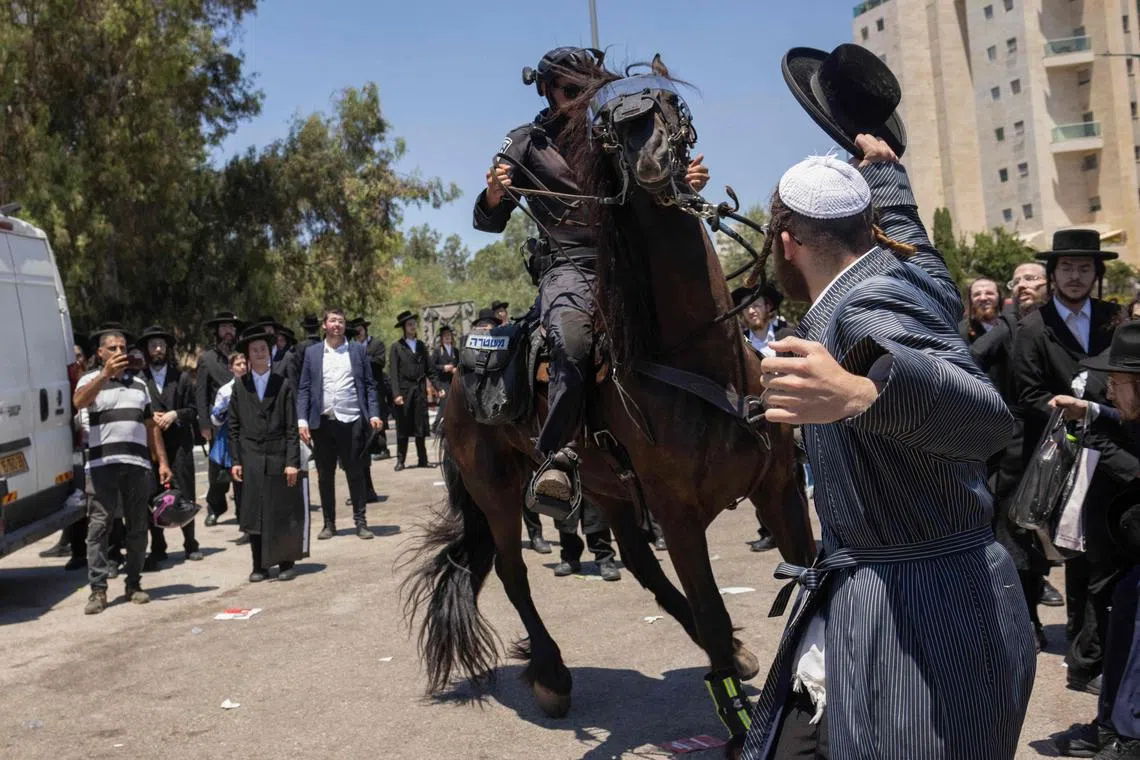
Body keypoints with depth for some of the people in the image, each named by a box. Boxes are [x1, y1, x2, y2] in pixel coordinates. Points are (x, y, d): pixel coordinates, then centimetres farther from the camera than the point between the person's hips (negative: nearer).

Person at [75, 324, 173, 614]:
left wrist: (162, 461, 13)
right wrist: (105, 373, -29)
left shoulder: (138, 382, 19)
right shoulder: (91, 380, 6)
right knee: (98, 526, -5)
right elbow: (79, 401, -19)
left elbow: (150, 425, 20)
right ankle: (98, 589, -2)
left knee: (138, 526, 6)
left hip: (138, 463, 4)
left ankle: (134, 584, 15)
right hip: (102, 464, -4)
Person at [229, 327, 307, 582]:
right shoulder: (240, 386, 6)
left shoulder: (283, 384, 2)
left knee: (283, 513, 4)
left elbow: (292, 427, -1)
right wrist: (235, 460, 0)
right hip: (251, 460, 1)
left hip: (279, 458, -1)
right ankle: (259, 566, 13)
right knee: (253, 514, 3)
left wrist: (292, 461, -7)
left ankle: (286, 563, 17)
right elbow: (234, 426, 7)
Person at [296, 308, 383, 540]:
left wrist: (373, 414, -5)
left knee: (355, 473, 3)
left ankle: (360, 521, 11)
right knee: (325, 475, 7)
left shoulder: (358, 350, 7)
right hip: (322, 423, 1)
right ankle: (329, 523, 17)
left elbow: (369, 385, 6)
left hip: (351, 421, -1)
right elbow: (304, 389, 6)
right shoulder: (312, 352, 8)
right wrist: (302, 420, -4)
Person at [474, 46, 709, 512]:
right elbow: (490, 221, 11)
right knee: (573, 343, -36)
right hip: (569, 266, -3)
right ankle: (556, 457, -28)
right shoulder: (528, 143, 14)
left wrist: (690, 184, -3)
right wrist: (494, 194, -14)